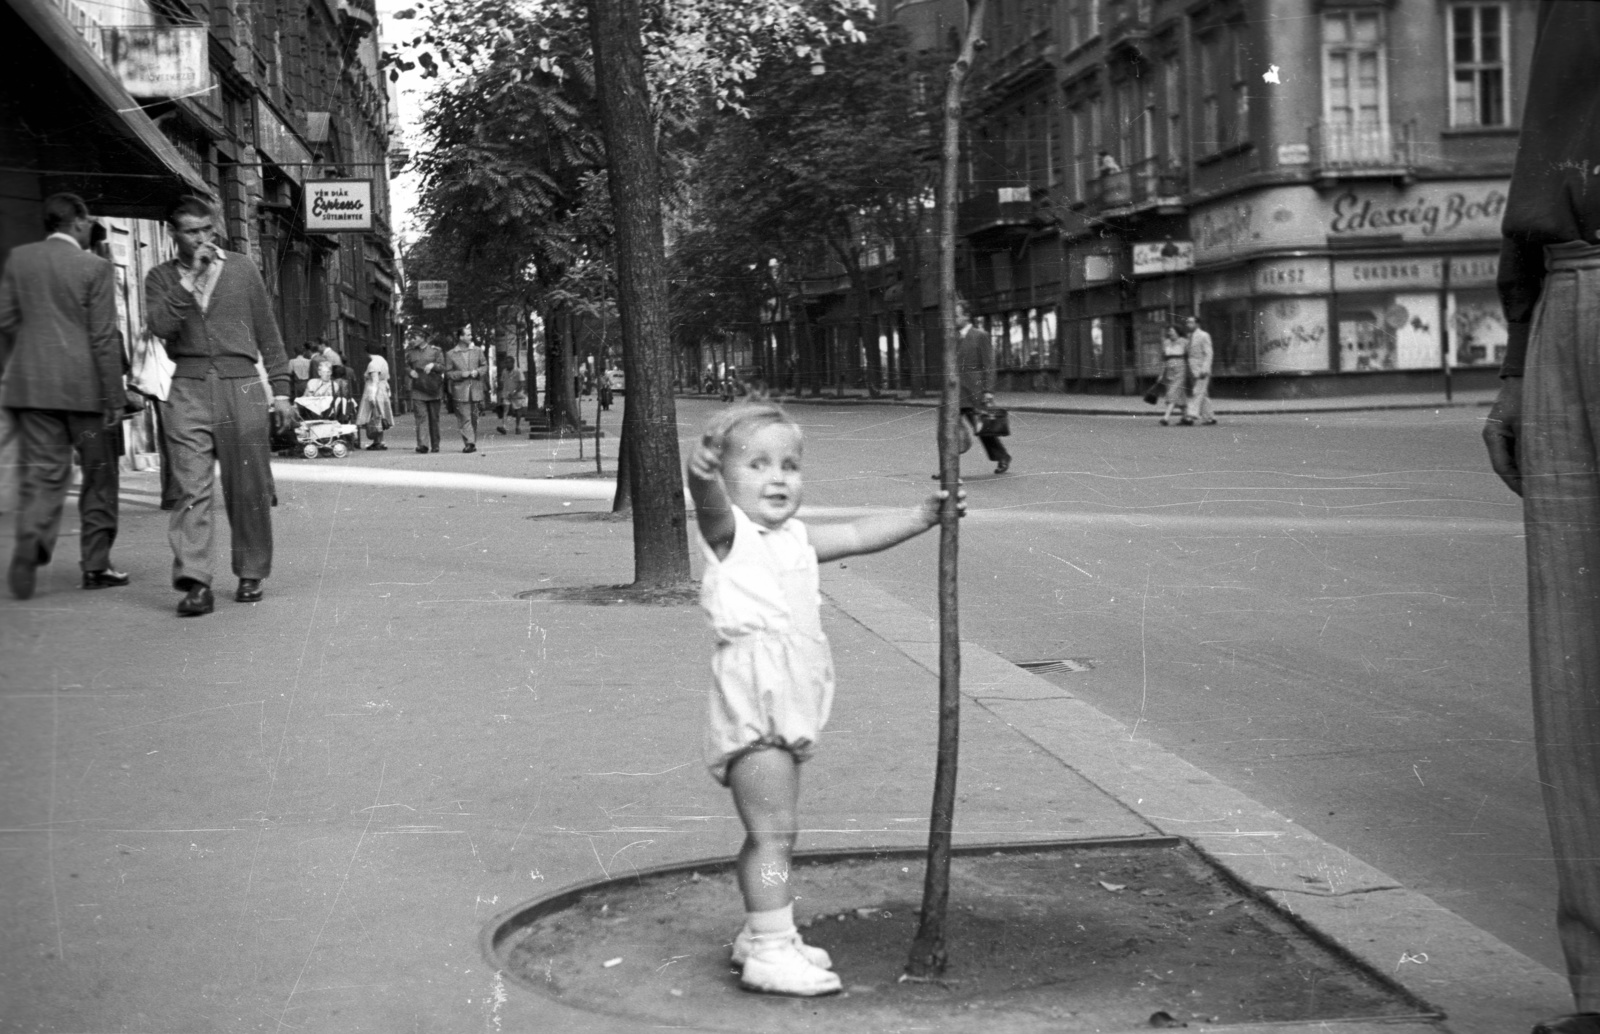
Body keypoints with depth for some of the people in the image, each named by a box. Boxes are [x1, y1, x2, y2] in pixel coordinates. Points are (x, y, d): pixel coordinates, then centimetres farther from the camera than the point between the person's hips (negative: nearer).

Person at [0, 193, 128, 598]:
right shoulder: (94, 268, -7)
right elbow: (104, 338, -9)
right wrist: (114, 398, -5)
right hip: (84, 385, -3)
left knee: (41, 472, 4)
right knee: (99, 474, 10)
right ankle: (95, 565, 14)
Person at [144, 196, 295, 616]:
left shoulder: (242, 269, 12)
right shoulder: (161, 278, 11)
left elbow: (268, 334, 14)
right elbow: (161, 326, -9)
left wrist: (280, 391, 9)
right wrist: (190, 278, -11)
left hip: (241, 384, 1)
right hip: (189, 390, -1)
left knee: (249, 490, 3)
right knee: (193, 489, -9)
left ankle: (251, 575, 15)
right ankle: (195, 582, -14)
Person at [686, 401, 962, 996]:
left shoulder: (795, 539, 18)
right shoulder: (730, 531, -5)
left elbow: (859, 536, 24)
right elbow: (711, 504, -27)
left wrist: (923, 516, 17)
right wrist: (703, 475, -48)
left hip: (788, 709, 9)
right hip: (752, 699, -9)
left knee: (772, 831, 18)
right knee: (772, 831, -10)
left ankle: (762, 933, 29)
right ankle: (771, 950, -8)